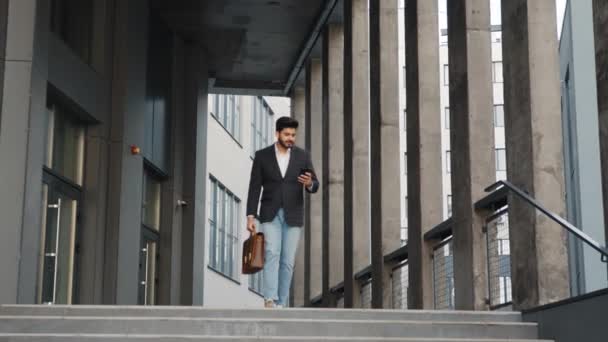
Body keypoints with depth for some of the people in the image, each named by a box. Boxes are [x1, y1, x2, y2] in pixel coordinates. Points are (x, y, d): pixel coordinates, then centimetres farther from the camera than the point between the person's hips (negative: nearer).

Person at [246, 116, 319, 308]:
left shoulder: (303, 156, 3)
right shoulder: (262, 156, 0)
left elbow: (314, 186, 1)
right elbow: (254, 188, -1)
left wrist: (309, 183, -25)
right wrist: (250, 217, -9)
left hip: (292, 216, 2)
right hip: (271, 214, -2)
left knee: (287, 261, 0)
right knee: (272, 254, -19)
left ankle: (280, 304, 8)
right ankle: (270, 300, -27)